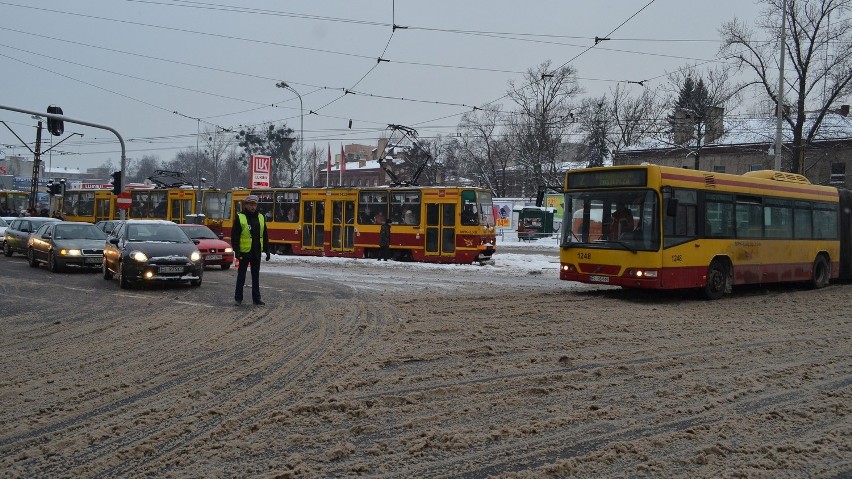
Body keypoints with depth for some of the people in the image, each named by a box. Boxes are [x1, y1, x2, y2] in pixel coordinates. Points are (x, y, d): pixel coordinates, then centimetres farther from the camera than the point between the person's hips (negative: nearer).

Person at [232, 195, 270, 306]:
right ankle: (238, 298, 12)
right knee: (241, 276, 4)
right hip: (244, 252, -4)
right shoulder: (240, 218, -4)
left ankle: (256, 298, 15)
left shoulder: (260, 218, 10)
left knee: (256, 276, 9)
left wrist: (267, 250, 9)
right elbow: (234, 236, -7)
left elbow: (265, 236, 14)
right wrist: (236, 251, -14)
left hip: (256, 253, 4)